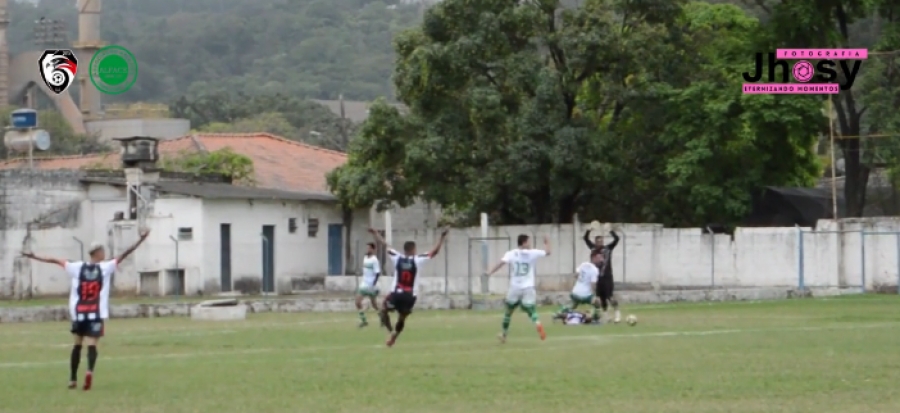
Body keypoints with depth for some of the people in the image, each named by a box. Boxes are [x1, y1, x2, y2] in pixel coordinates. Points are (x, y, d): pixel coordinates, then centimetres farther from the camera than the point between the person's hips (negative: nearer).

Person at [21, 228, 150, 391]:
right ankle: (90, 370, -35)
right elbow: (124, 255, -5)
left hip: (78, 313, 3)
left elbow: (55, 261, 11)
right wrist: (141, 240, -3)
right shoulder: (105, 267, -4)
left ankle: (73, 379, 19)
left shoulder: (77, 267, 3)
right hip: (96, 314, -3)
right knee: (92, 345, -7)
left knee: (77, 345, 17)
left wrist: (34, 257, 21)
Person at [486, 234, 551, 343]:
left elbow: (502, 263, -19)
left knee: (508, 312, 19)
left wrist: (490, 273, -23)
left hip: (514, 288, 1)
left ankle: (503, 334, 31)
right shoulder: (532, 253, -2)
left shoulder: (511, 254, -2)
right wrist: (547, 243, 29)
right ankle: (538, 324, -32)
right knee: (531, 311, 1)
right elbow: (547, 252, 10)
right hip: (528, 289, -1)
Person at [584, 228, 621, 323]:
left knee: (610, 296, -11)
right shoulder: (593, 248, 7)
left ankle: (617, 314, -6)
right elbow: (586, 238, 5)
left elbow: (616, 239, -9)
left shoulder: (608, 248, -1)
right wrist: (589, 230, -8)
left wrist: (610, 231, -18)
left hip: (607, 276, -4)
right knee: (601, 297, 9)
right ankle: (605, 315, 19)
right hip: (597, 276, 4)